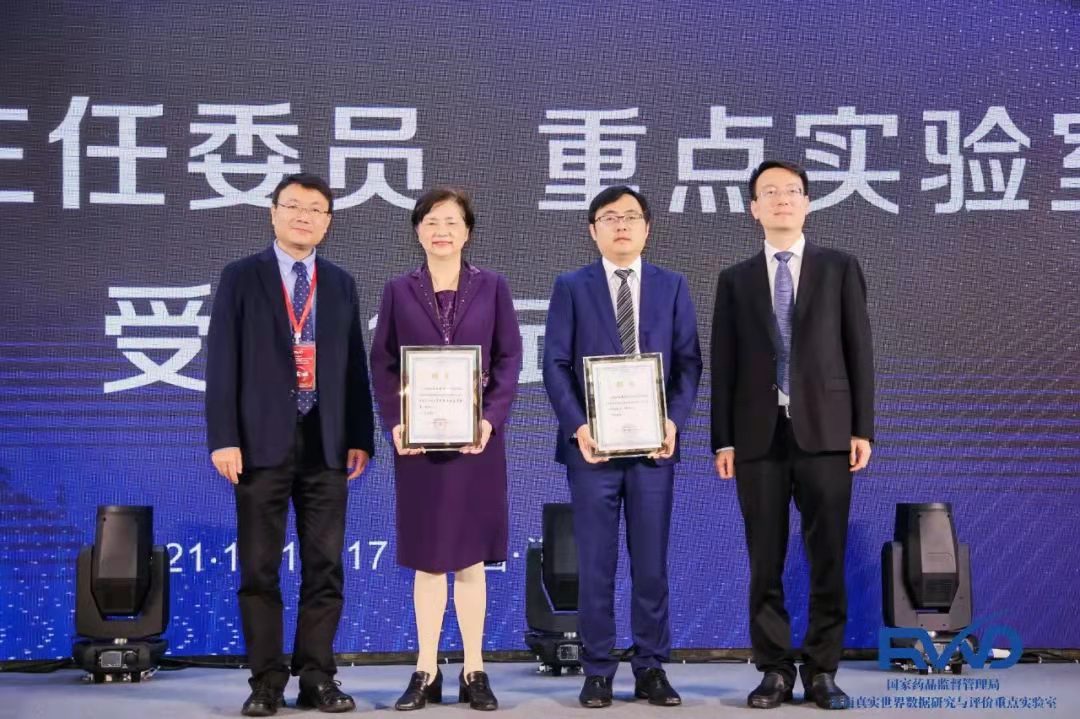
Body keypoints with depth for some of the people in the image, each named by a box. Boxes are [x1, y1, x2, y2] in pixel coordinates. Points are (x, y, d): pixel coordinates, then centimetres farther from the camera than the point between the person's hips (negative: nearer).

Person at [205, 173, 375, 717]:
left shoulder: (340, 284, 13)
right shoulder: (241, 278, 4)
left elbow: (354, 365, 11)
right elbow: (222, 361, -2)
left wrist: (360, 437, 4)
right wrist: (223, 438, -10)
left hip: (326, 444, 3)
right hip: (262, 441, -3)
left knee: (325, 565, 4)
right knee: (260, 567, 2)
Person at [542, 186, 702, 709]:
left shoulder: (672, 286, 10)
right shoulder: (571, 287, 5)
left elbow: (689, 361, 5)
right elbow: (555, 363, -1)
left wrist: (675, 420, -10)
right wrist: (577, 426, -13)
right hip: (592, 444, -1)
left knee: (651, 563, 5)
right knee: (595, 564, 3)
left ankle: (650, 669, 15)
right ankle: (597, 670, 11)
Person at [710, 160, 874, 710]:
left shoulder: (840, 269, 9)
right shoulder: (735, 280, 11)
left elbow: (859, 352, 5)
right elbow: (723, 366, 7)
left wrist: (863, 429, -2)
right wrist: (722, 440, 1)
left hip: (824, 432, -1)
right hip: (759, 436, 1)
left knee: (828, 558, 1)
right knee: (765, 562, 3)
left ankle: (821, 672, 11)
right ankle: (775, 670, 12)